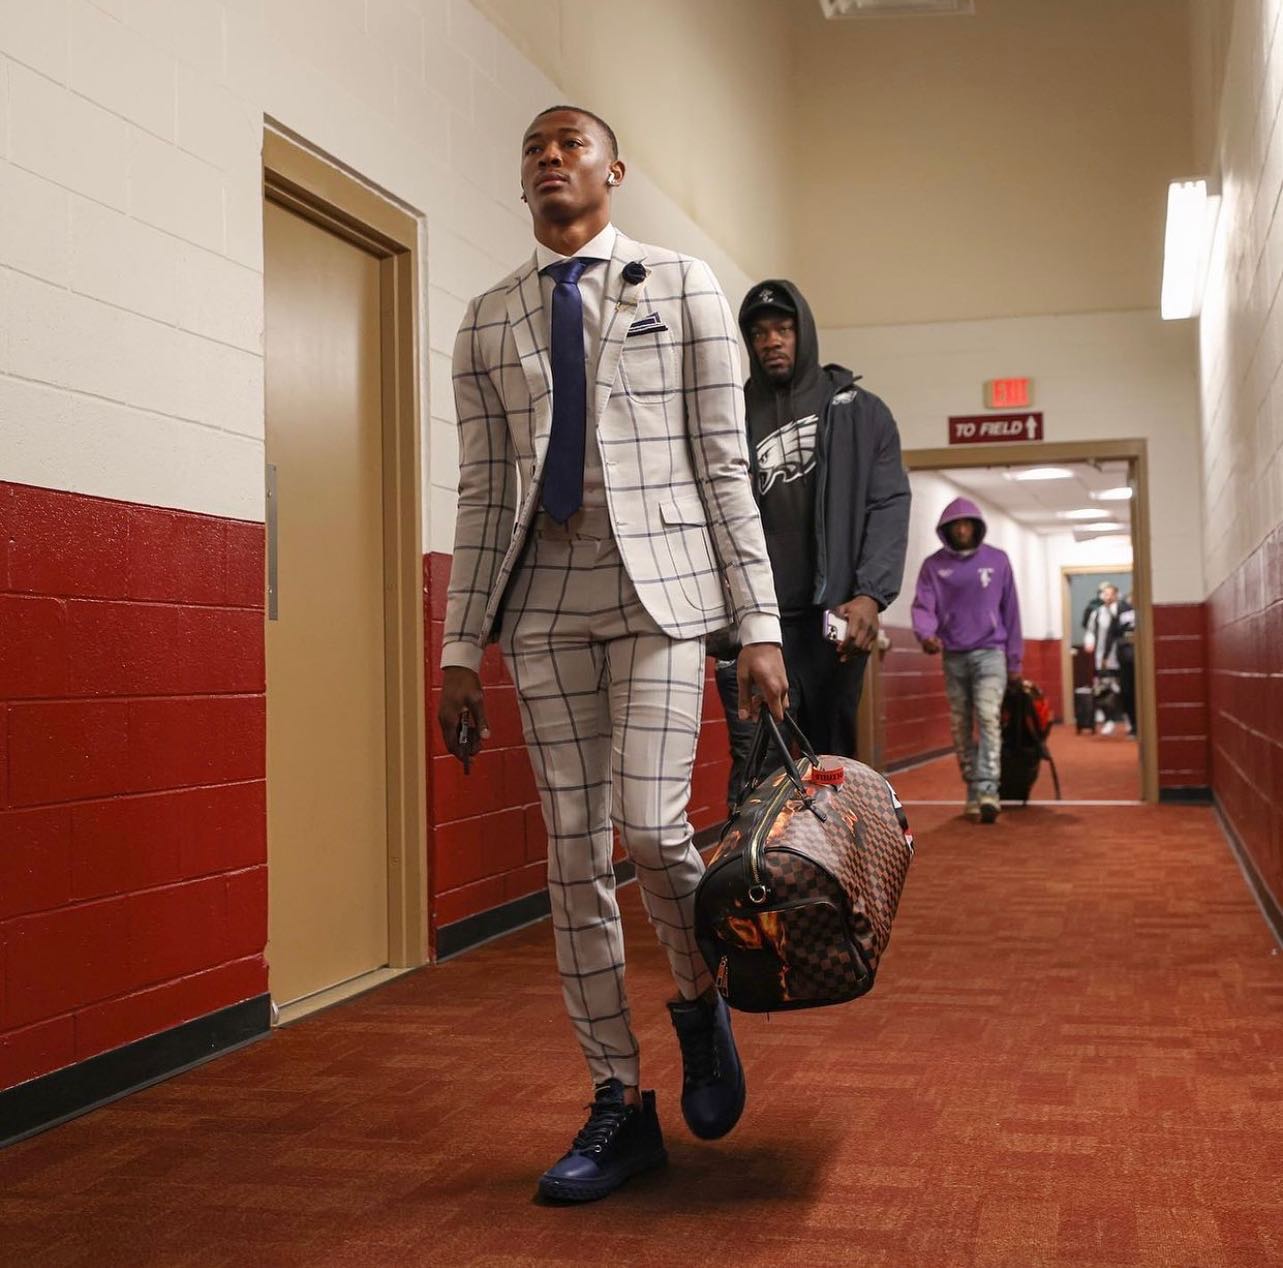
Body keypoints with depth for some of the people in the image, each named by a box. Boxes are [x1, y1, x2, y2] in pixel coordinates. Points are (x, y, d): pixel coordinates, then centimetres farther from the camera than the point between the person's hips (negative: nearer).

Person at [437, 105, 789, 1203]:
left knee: (651, 826, -16)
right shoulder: (489, 320, 14)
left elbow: (724, 463, 2)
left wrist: (760, 625, -5)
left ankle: (700, 1000, 17)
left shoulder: (681, 285, 7)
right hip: (544, 594, 3)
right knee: (575, 856, 3)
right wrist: (463, 649, 5)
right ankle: (620, 1104, 14)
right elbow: (482, 493, 11)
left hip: (658, 577, -3)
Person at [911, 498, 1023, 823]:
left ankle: (987, 790, -25)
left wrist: (1015, 659, 7)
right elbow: (923, 606, -4)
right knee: (961, 727, 6)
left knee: (988, 716, -19)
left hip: (990, 652, -2)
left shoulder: (997, 560, 3)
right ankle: (973, 792, 16)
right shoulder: (933, 565, 4)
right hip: (953, 656, 2)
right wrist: (926, 634, -26)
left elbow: (1010, 611, 7)